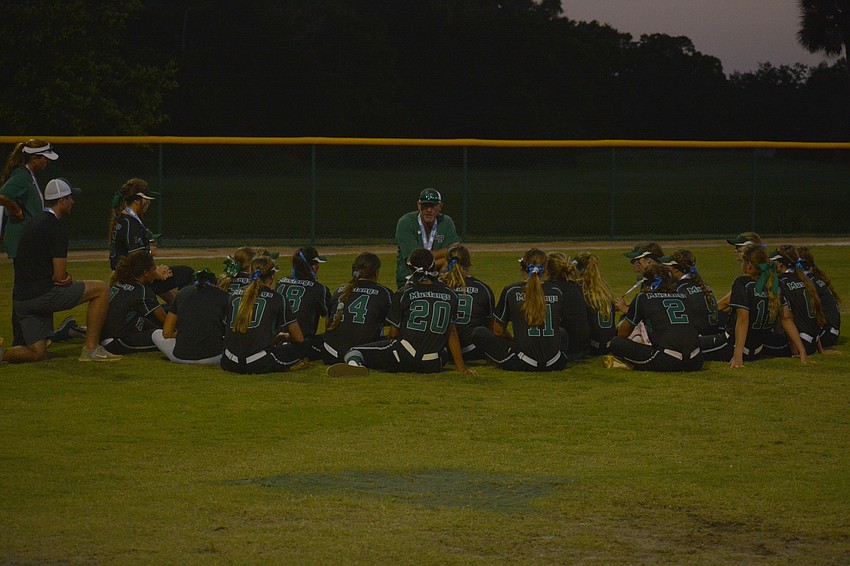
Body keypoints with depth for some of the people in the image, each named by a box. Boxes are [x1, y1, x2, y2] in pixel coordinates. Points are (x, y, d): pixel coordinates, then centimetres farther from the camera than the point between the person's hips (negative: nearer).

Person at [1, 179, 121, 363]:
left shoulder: (31, 224, 20)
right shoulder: (56, 228, -10)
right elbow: (59, 276, -13)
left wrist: (66, 277, 5)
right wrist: (67, 279, 10)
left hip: (20, 299, 9)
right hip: (41, 295, -9)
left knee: (38, 354, 14)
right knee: (101, 289, 2)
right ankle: (91, 349, 0)